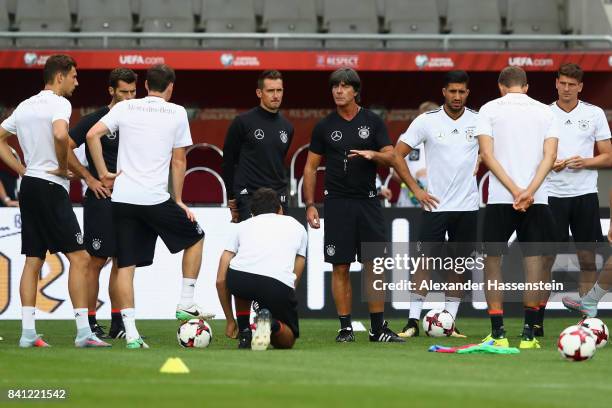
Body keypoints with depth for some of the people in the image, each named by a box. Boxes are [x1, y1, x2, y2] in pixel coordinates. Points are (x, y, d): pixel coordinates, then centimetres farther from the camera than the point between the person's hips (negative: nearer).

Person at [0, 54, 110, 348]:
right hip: (51, 187, -8)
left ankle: (28, 333, 5)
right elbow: (60, 135, -29)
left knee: (33, 261, 9)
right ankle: (83, 332, -12)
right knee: (79, 258, -7)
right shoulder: (58, 104, -9)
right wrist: (63, 168, -13)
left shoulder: (26, 106, 15)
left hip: (29, 184, 8)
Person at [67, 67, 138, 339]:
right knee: (96, 262, -4)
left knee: (122, 262, 7)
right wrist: (90, 179, -11)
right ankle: (90, 323, 0)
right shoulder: (95, 120, -7)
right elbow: (66, 149, -9)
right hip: (101, 201, -6)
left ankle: (117, 324, 12)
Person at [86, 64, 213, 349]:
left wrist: (104, 174, 4)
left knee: (126, 265, 6)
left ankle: (131, 333, -1)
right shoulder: (177, 113, 4)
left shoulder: (125, 108, 9)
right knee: (195, 237, 21)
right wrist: (178, 201, 14)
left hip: (122, 198, 2)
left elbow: (92, 136, -3)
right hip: (156, 198, -2)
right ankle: (186, 304, 18)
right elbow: (178, 161, 6)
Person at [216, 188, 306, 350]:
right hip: (279, 284, -1)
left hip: (238, 278, 1)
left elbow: (221, 280, 26)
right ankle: (271, 324, -12)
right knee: (286, 341, 22)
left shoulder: (242, 226, 30)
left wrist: (230, 320, 35)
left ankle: (245, 334, 19)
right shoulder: (297, 227, 33)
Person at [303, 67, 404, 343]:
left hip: (368, 202, 0)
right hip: (337, 203, 0)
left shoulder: (373, 122, 6)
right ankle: (345, 328, 5)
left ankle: (378, 327, 5)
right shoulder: (324, 126, 5)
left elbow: (391, 157, 2)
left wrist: (372, 154, -19)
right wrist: (310, 205, 0)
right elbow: (310, 167, 8)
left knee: (374, 266, -1)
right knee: (341, 268, -1)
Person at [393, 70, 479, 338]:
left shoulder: (478, 121, 1)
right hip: (435, 204, -2)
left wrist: (479, 163, 2)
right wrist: (416, 190, -5)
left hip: (467, 205, 2)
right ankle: (413, 321, -3)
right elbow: (397, 155, -2)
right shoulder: (427, 121, -4)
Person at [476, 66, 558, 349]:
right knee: (534, 262, 6)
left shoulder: (489, 109, 4)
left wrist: (515, 191, -11)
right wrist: (529, 191, -12)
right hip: (537, 199, 1)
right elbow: (550, 155, -3)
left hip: (499, 199, -1)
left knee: (493, 262, 7)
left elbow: (487, 154, -6)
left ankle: (497, 333, 2)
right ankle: (529, 334, 3)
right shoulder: (544, 112, 9)